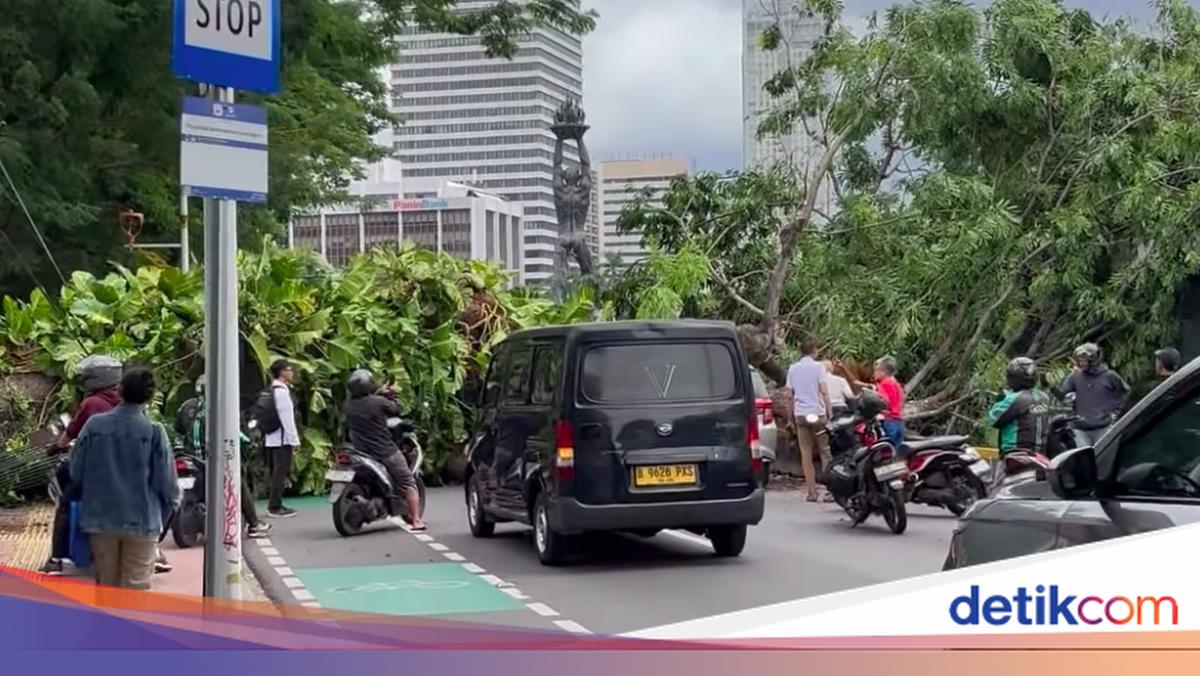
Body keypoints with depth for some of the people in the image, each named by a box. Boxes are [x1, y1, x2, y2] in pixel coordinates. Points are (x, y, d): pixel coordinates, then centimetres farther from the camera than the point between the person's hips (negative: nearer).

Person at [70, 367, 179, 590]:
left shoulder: (94, 425, -5)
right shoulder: (153, 432, -13)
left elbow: (76, 473, 1)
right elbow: (166, 482, -9)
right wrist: (164, 514, 10)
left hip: (100, 520, 3)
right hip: (141, 522, -3)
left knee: (106, 585, 16)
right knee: (134, 589, 2)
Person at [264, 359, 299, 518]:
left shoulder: (271, 390, 15)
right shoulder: (282, 391, -14)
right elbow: (286, 417, -18)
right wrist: (294, 439, -15)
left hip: (271, 438, 10)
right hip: (282, 438, -10)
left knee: (275, 472, 14)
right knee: (281, 471, -7)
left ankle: (273, 504, 19)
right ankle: (275, 507, -7)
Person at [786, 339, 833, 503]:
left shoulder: (793, 369, 9)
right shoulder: (818, 366, -3)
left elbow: (790, 395, 9)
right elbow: (824, 391, -10)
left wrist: (791, 418, 14)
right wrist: (829, 413, -6)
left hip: (800, 414, 3)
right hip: (817, 414, -3)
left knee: (806, 454, 4)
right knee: (825, 452, 3)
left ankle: (812, 492, 3)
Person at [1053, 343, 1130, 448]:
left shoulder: (1109, 376, -3)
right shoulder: (1075, 376, 1)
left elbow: (1125, 392, 11)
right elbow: (1061, 394, 1)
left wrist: (1116, 411, 6)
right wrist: (1053, 386, -16)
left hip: (1103, 428, -2)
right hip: (1081, 429, 2)